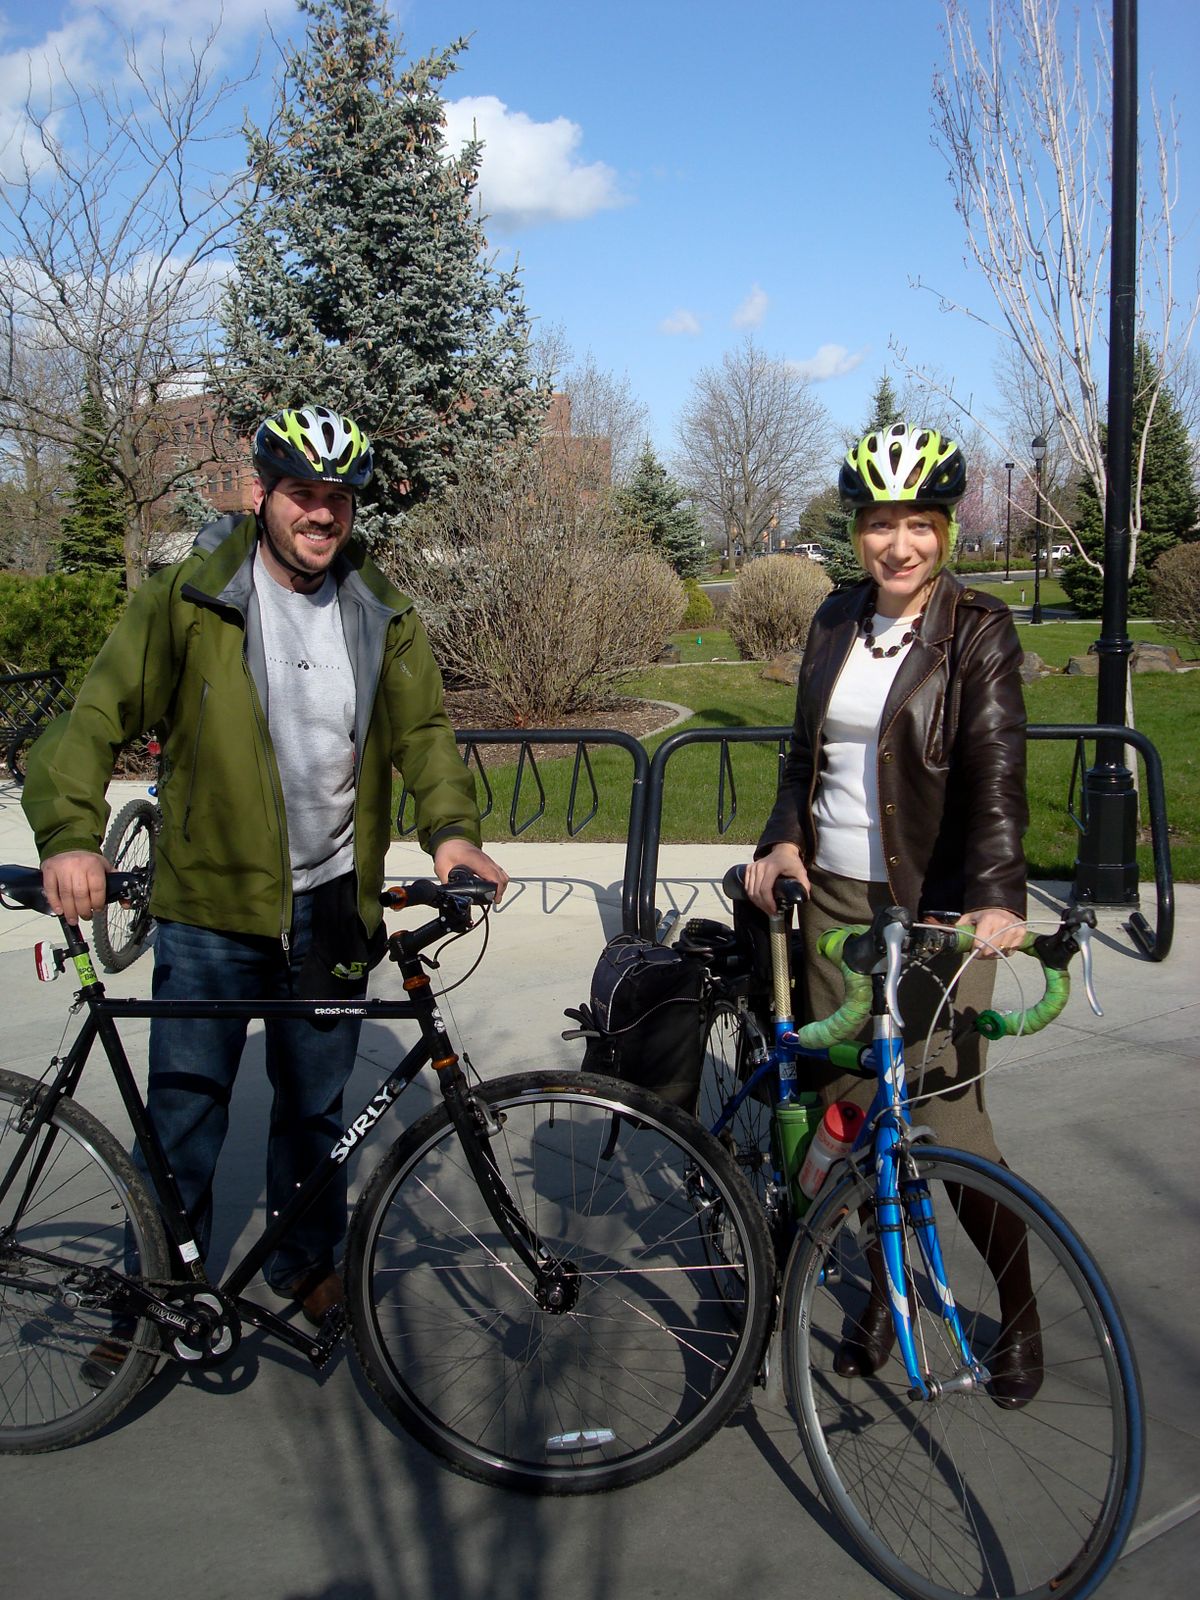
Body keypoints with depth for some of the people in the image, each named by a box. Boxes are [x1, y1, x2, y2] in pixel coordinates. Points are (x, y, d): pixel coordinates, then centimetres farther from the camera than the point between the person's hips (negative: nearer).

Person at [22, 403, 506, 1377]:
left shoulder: (381, 613, 4)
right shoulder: (189, 600, -6)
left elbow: (423, 728, 5)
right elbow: (99, 716, -9)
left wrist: (452, 825, -14)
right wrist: (70, 833, -25)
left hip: (332, 905, 3)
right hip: (210, 902, -2)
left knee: (317, 1103, 16)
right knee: (184, 1109, 6)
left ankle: (308, 1261, 37)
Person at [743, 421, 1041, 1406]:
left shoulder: (979, 631, -8)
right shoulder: (838, 621, 9)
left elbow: (996, 774, -18)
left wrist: (996, 897, -32)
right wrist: (784, 841, 0)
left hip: (938, 905, -5)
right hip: (835, 891, 5)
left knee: (948, 1121, -3)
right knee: (852, 1103, 10)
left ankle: (1022, 1317, 20)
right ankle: (886, 1292, 30)